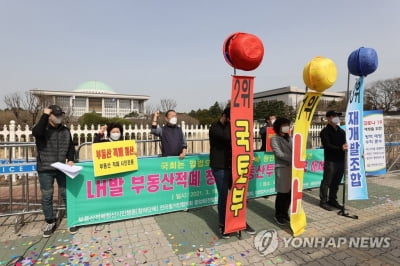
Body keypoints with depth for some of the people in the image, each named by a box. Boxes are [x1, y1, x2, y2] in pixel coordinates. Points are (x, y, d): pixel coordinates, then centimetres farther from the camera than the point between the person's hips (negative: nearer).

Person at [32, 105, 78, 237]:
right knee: (46, 196, 7)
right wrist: (44, 116, -24)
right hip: (45, 169, -2)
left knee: (66, 194, 8)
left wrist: (70, 159, -3)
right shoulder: (43, 128, -4)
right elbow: (36, 132, -29)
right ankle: (50, 222, 24)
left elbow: (71, 147, 13)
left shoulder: (66, 130, 7)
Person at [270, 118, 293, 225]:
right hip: (282, 168, -5)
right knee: (282, 193, 0)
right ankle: (278, 215, 16)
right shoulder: (275, 139, -3)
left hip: (292, 168, 6)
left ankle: (285, 213, 25)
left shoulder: (289, 138, 16)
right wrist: (293, 159, -19)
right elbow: (279, 153, -13)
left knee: (290, 193, 8)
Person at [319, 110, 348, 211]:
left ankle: (332, 200, 27)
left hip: (341, 160, 7)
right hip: (330, 161, -7)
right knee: (326, 182, 0)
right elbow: (327, 146, -16)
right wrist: (340, 148, -28)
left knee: (336, 182, 14)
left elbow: (346, 143, 18)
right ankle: (323, 201, 10)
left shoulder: (342, 131, 18)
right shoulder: (325, 131, -5)